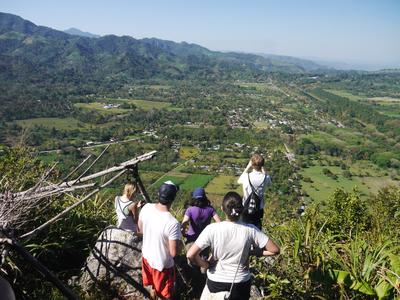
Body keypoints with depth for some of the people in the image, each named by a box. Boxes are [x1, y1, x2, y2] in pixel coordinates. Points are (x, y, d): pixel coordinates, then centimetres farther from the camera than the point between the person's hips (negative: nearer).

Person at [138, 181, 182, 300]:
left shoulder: (146, 208, -16)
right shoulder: (173, 223, -35)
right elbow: (174, 252, -26)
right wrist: (179, 237, -9)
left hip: (146, 256, 6)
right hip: (162, 265, -6)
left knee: (153, 285, 33)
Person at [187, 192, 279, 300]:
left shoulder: (212, 229, -20)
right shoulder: (250, 230, -17)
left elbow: (190, 255, -23)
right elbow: (274, 250, -11)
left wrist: (207, 265, -6)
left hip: (215, 283, -1)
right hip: (241, 284, 1)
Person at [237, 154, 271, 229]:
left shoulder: (246, 176, -20)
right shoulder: (265, 177, -16)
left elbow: (239, 181, 5)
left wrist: (248, 167, 1)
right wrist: (263, 169, 2)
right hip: (259, 209, 1)